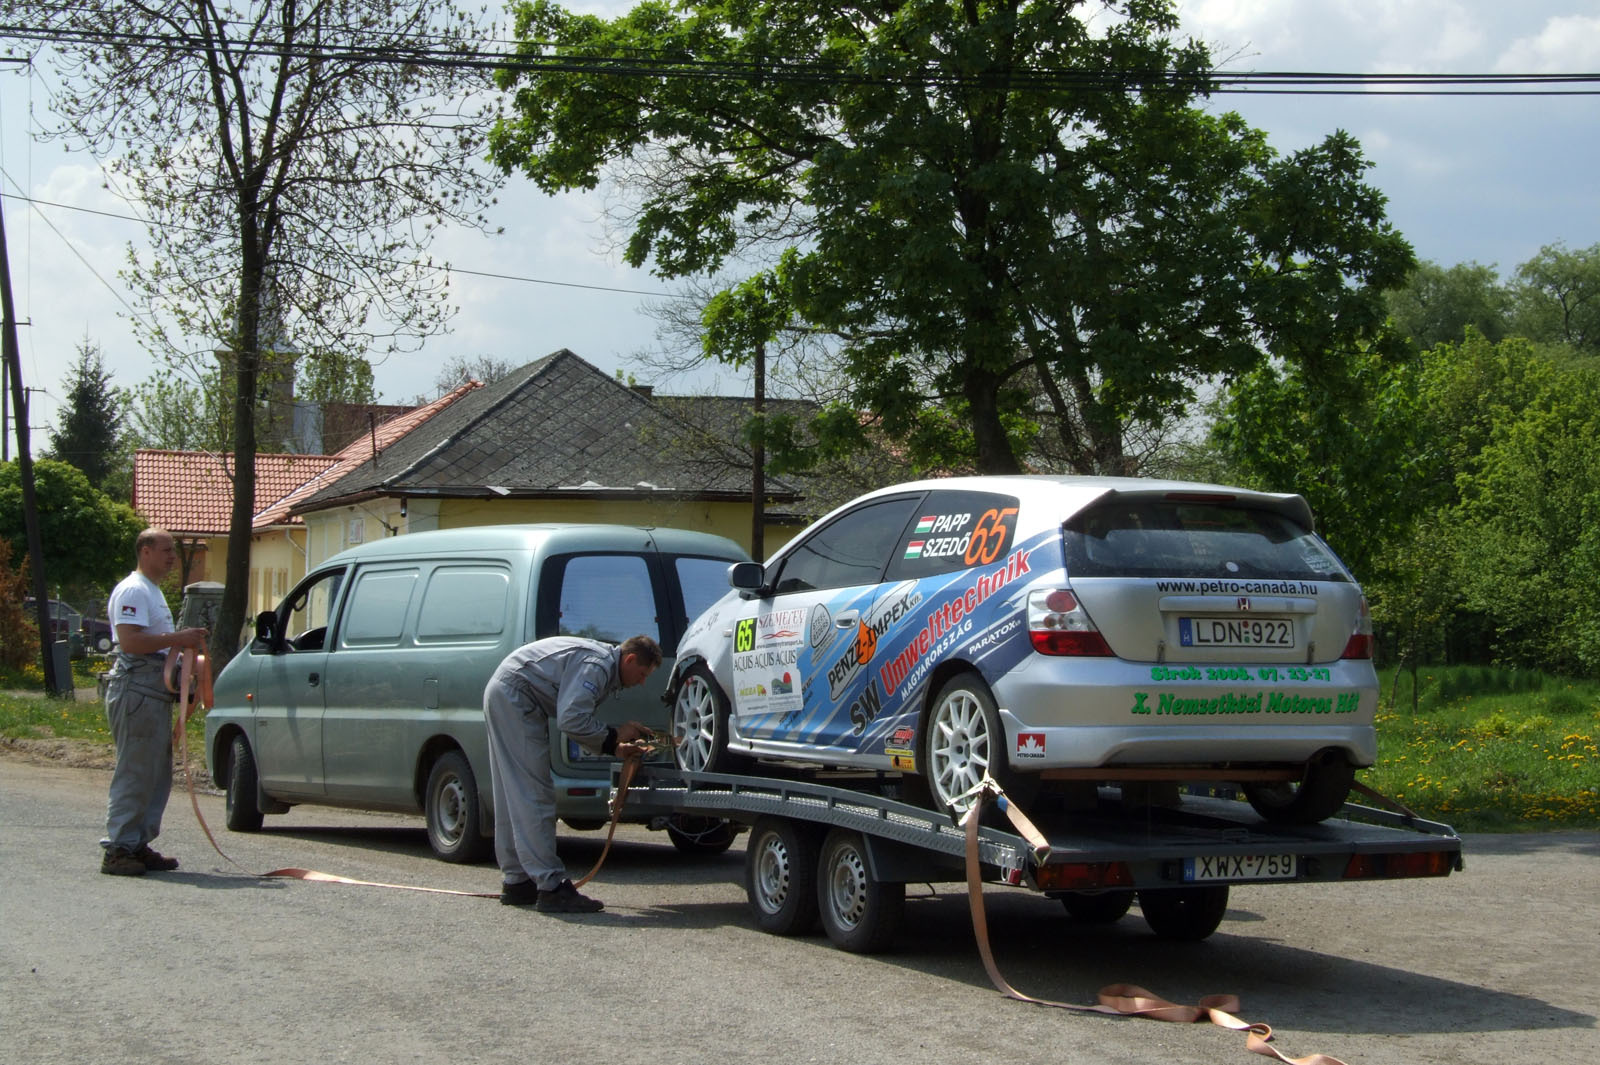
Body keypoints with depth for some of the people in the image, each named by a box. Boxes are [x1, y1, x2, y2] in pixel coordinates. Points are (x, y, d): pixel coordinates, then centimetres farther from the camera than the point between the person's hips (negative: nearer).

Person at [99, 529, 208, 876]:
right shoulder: (133, 590, -11)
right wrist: (178, 639, -21)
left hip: (155, 693, 11)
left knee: (157, 775, 12)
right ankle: (117, 849, -7)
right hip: (136, 689, -11)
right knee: (134, 773, -9)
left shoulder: (152, 592, 22)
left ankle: (139, 845, 17)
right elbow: (130, 640, -23)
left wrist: (185, 646, 14)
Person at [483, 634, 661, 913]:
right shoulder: (596, 665, -17)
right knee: (534, 798, -12)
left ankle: (516, 882, 20)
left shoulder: (602, 662, 16)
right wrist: (614, 736, -11)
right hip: (514, 697, -11)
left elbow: (577, 721, 18)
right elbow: (571, 720, -25)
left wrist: (615, 748, 7)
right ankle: (551, 888, -13)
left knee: (514, 798, 14)